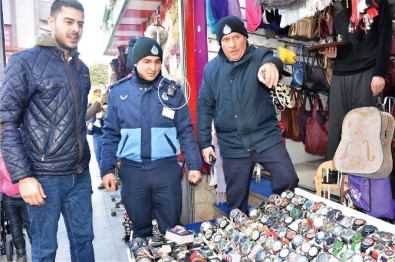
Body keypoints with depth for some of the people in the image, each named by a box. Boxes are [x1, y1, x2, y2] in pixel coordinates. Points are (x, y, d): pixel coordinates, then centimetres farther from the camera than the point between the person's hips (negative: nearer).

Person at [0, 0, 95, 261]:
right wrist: (23, 176, -15)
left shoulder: (82, 68, 12)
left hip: (80, 175, 5)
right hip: (44, 176, -5)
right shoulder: (25, 61, -7)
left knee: (84, 241, 14)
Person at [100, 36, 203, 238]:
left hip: (166, 168, 0)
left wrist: (194, 164, -4)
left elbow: (185, 130, 2)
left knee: (171, 227, 11)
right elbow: (111, 133, 5)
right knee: (140, 227, 15)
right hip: (131, 170, 1)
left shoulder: (172, 91, 0)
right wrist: (107, 168, -2)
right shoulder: (118, 92, 1)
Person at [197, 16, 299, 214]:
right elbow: (204, 107, 7)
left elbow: (272, 59, -28)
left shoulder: (259, 56, -3)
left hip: (266, 137, -1)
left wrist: (271, 64, -53)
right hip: (232, 145, 2)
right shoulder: (211, 69, 3)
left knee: (288, 181, -8)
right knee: (236, 200, 11)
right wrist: (205, 143, 4)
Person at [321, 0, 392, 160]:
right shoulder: (339, 16, 23)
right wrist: (332, 53, 1)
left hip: (366, 73, -4)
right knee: (335, 126, -1)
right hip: (340, 76, 4)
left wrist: (380, 73, -12)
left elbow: (385, 40, 0)